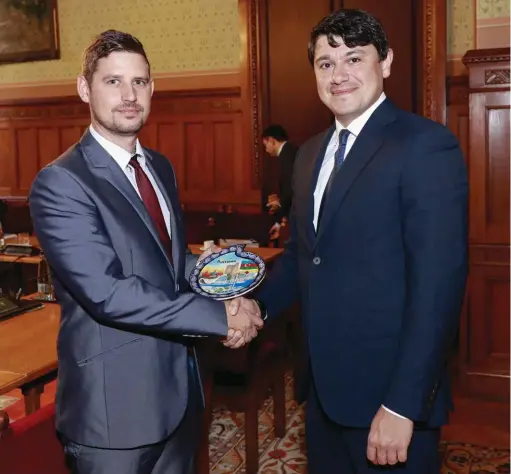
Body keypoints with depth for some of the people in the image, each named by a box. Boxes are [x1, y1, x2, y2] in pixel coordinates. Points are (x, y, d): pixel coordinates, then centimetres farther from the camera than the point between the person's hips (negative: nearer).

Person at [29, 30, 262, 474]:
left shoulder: (161, 167, 7)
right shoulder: (60, 182, -18)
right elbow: (107, 294, -25)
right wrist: (219, 316, -22)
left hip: (179, 386, 7)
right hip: (115, 402, -7)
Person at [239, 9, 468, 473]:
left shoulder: (426, 146, -14)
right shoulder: (311, 152, 9)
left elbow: (438, 284, -19)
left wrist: (403, 405, -21)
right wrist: (259, 303, -3)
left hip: (388, 392, -7)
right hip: (323, 386, 7)